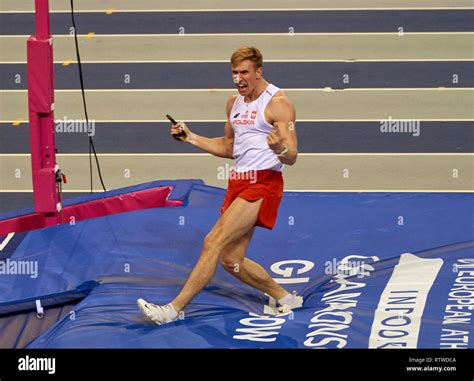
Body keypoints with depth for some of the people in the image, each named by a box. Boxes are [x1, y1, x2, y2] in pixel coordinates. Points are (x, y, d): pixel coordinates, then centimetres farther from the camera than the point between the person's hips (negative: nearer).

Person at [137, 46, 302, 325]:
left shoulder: (278, 103, -9)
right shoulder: (234, 103, 15)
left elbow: (292, 157, -13)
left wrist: (280, 148, -36)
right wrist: (191, 138, 17)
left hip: (262, 184, -9)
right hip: (239, 183, 9)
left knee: (213, 242, -16)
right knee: (231, 260, 7)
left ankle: (172, 310, -16)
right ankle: (286, 298, 26)